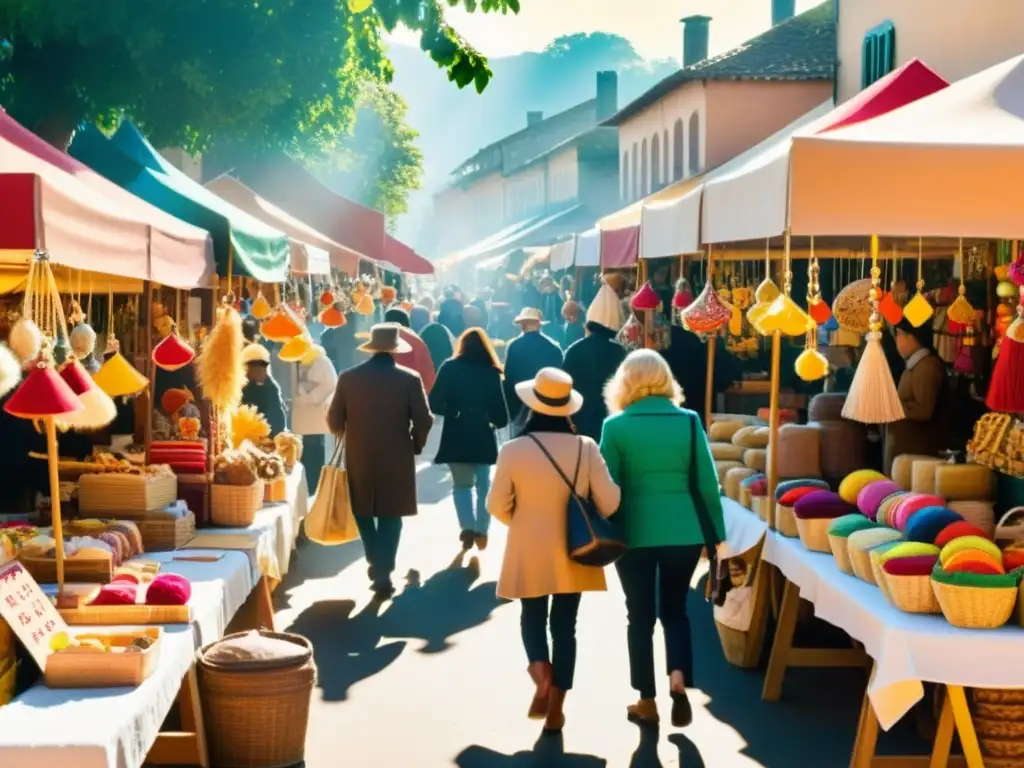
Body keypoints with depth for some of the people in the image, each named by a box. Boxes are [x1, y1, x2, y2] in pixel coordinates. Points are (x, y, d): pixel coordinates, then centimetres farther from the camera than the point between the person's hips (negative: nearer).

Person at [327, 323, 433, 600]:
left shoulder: (348, 377, -4)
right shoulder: (410, 379, -8)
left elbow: (334, 420, -1)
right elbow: (424, 420, -7)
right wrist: (415, 446, 11)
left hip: (358, 456, 1)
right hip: (397, 458, -1)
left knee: (363, 509, 21)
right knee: (390, 516, 8)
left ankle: (376, 563, 22)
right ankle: (383, 574, 4)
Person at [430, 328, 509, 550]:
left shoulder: (450, 368, -4)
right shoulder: (491, 372, -4)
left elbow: (434, 403, -7)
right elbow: (501, 411, -5)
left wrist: (453, 413, 9)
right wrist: (496, 422, 16)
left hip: (456, 437, 0)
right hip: (483, 437, 0)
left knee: (461, 484, 13)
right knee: (484, 484, 16)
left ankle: (468, 527, -5)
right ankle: (481, 531, 10)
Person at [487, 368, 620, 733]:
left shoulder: (512, 450, -13)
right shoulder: (586, 448, -11)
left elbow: (498, 506, -5)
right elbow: (609, 503, -9)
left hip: (529, 554, -1)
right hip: (572, 554, 1)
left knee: (533, 617, 20)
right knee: (564, 625, 12)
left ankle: (540, 667, -8)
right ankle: (555, 707, 14)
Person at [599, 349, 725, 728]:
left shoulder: (616, 426, -4)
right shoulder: (689, 421, -1)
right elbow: (707, 484, 0)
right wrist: (717, 534, 8)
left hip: (635, 533, -1)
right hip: (683, 531, 2)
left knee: (640, 615, 11)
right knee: (675, 609, 17)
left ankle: (647, 701, 15)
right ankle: (679, 677, -5)